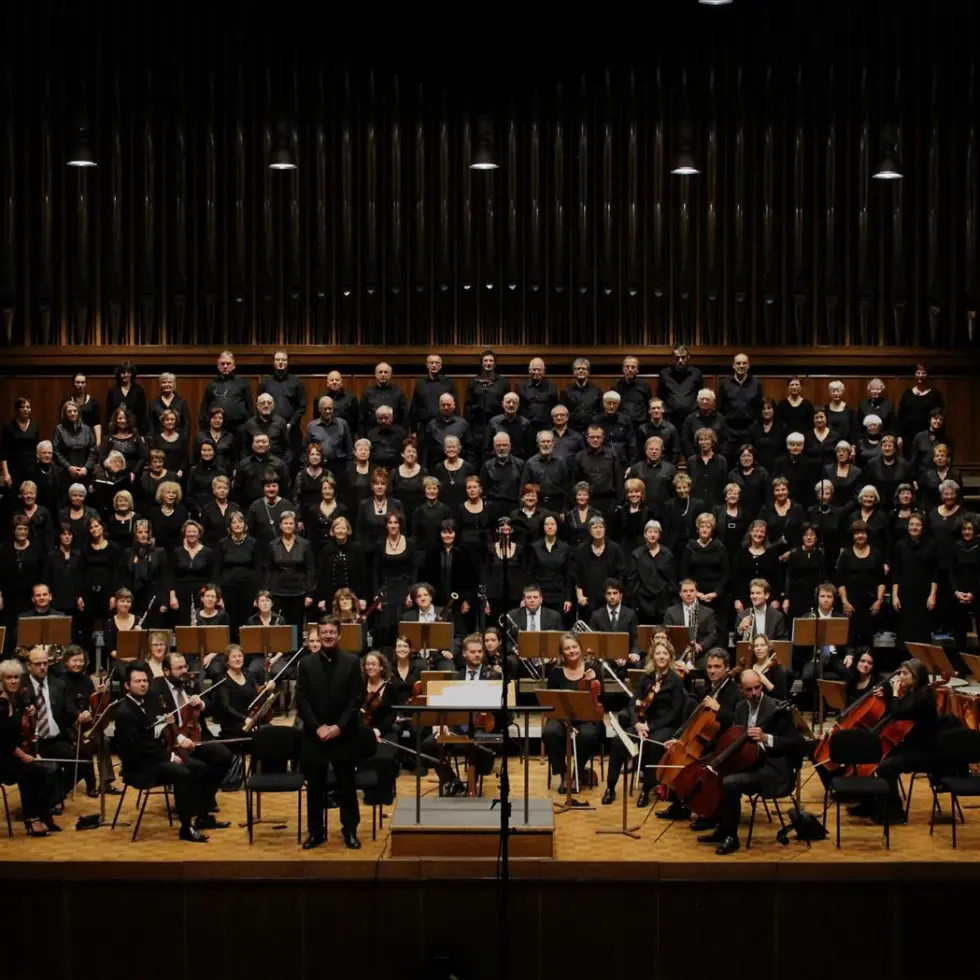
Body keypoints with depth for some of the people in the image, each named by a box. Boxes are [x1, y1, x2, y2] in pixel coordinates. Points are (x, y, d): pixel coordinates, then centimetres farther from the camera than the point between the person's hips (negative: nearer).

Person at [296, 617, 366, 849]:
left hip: (344, 734, -1)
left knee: (346, 785, 4)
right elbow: (301, 700, -1)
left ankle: (350, 831, 13)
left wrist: (339, 726, -13)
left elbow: (357, 699, -4)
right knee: (315, 786, 6)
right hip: (314, 734, 1)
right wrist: (317, 727, -12)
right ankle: (316, 831, 16)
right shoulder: (306, 663, 2)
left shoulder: (352, 662, -1)